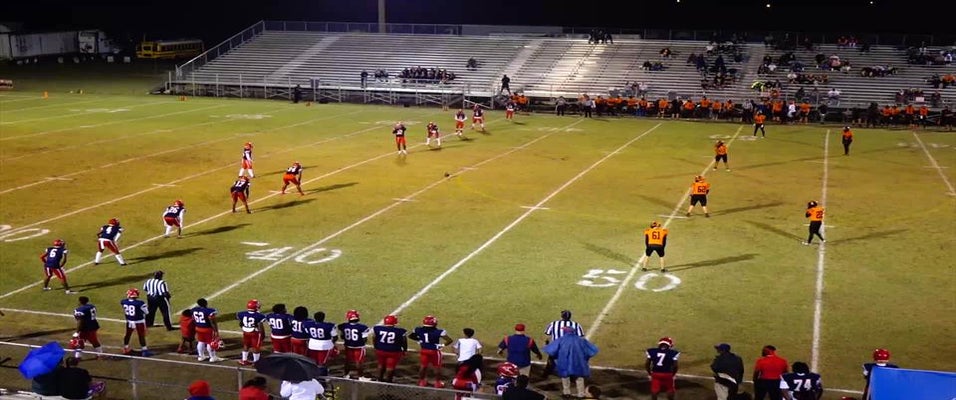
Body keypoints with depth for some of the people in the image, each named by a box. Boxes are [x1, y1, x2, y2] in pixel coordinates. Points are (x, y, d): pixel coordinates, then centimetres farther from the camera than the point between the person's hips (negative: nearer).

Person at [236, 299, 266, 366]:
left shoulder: (242, 314, -9)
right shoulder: (258, 316, -23)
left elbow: (240, 324, 4)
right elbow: (260, 327, -18)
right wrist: (263, 334, -5)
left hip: (246, 332, 5)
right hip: (255, 333, -5)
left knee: (246, 346, 20)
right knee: (256, 347, 7)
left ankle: (244, 360, 31)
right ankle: (256, 361, 16)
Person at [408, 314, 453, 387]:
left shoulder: (419, 330, -9)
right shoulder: (438, 332, -22)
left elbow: (410, 336, 8)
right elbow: (449, 340, -22)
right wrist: (443, 344, -6)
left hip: (424, 350, 4)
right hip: (435, 351, -4)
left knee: (423, 366, 17)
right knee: (437, 367, 12)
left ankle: (421, 381, 28)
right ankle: (438, 382, 20)